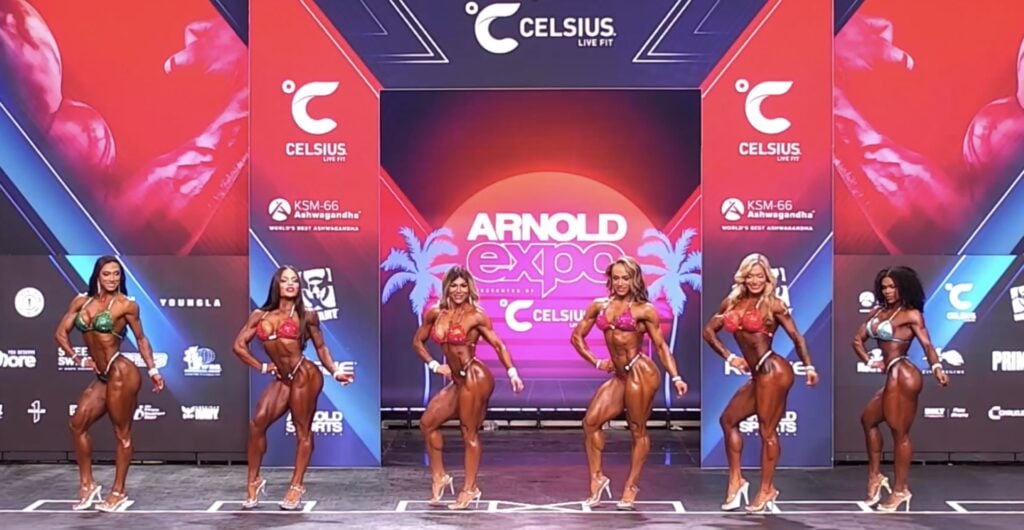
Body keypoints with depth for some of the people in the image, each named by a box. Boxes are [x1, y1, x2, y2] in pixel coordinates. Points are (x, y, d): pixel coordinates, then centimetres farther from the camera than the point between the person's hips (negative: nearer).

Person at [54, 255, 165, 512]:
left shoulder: (126, 304, -5)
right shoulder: (81, 301, 8)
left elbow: (140, 338, 4)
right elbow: (61, 333, 14)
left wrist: (153, 370, 3)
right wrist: (77, 359, 4)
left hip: (121, 373, -6)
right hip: (102, 377, 6)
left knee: (122, 432, 1)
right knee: (77, 423, 6)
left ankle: (119, 493, 11)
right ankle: (87, 485, 18)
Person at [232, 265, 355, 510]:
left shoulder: (306, 316, 3)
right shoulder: (260, 315, 10)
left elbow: (320, 347, 11)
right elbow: (239, 345, 12)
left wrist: (335, 371, 1)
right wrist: (261, 367, 7)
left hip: (304, 375, -3)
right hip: (281, 379, 4)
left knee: (302, 430, 0)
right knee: (257, 423, -8)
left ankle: (297, 486, 9)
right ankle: (254, 481, 5)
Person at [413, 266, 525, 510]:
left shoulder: (476, 315, -7)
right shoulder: (436, 313, 6)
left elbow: (498, 345, -5)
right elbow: (418, 341, 17)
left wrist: (512, 373, -15)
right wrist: (434, 365, 6)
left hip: (475, 378, -7)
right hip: (457, 381, 7)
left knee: (469, 433, -2)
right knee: (428, 423, 6)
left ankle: (470, 489, 8)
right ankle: (439, 477, 19)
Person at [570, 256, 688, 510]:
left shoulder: (644, 309, -1)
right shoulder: (599, 306, 10)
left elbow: (661, 346, 0)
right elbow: (577, 336, 16)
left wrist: (676, 377, -7)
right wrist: (595, 362, 8)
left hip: (640, 372, -5)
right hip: (619, 376, 6)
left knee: (638, 430, 1)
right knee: (591, 421, 0)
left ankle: (631, 487, 13)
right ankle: (597, 478, 13)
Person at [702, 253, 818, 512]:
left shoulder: (773, 304, -6)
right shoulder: (731, 302, 9)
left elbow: (796, 337, -2)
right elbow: (709, 331, 14)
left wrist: (809, 367, -8)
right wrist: (729, 357, 6)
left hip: (773, 371, -7)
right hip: (758, 375, 7)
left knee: (767, 430, -2)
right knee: (728, 419, 11)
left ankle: (767, 490, 8)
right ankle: (736, 481, 19)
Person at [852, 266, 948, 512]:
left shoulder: (911, 314, -6)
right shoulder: (878, 311, 13)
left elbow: (926, 344, -14)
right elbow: (858, 339, 15)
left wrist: (936, 367, -31)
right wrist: (870, 362, 1)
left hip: (902, 375, -8)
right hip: (893, 376, 9)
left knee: (899, 432, -2)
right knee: (869, 418, 19)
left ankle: (900, 491, 7)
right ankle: (875, 476, 29)